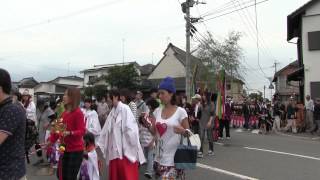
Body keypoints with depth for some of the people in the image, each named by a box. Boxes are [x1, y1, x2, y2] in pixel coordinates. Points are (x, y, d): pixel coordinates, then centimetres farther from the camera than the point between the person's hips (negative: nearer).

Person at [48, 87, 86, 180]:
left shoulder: (78, 113, -17)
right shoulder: (64, 112, 8)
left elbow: (82, 131, -19)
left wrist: (69, 133, -33)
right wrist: (51, 141, 18)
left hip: (76, 150, -8)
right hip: (65, 149, 8)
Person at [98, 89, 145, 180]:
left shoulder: (125, 109, -11)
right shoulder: (113, 111, 10)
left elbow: (131, 129, -14)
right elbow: (106, 131, 14)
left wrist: (134, 148, -13)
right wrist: (100, 144, 14)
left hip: (126, 150, -6)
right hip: (115, 150, 7)